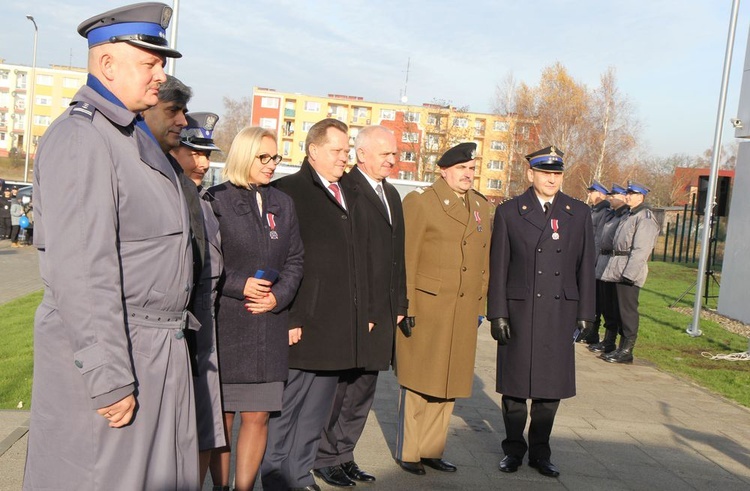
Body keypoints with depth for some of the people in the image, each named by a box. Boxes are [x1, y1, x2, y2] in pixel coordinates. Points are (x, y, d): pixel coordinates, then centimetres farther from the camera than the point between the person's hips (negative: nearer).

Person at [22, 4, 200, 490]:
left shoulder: (136, 138, 17)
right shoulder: (81, 138, -15)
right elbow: (80, 270, -22)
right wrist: (109, 378, -22)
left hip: (159, 352, 9)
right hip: (107, 348, -9)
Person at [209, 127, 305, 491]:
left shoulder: (283, 204, 12)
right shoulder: (216, 200, -4)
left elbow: (295, 260, 12)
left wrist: (279, 296, -3)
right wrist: (239, 285, -13)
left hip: (269, 327, 4)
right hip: (225, 324, -4)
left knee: (258, 417, 7)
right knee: (222, 416, 6)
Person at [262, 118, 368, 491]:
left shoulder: (349, 198, 18)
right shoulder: (288, 192, -7)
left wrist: (363, 312, 15)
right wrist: (289, 318, -16)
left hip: (338, 328, 7)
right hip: (302, 324, -7)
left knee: (316, 411, 15)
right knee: (285, 407, 4)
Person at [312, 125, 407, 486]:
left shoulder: (391, 194, 17)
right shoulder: (346, 189, -11)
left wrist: (400, 305, 15)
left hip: (382, 313, 8)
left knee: (363, 388, 14)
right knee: (339, 386, 3)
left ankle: (344, 455, 27)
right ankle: (326, 459, 20)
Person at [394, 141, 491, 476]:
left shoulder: (482, 206, 13)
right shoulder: (420, 202, -4)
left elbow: (484, 261, 15)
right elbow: (406, 259, -8)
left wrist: (480, 306, 12)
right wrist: (405, 307, -12)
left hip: (464, 312, 6)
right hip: (426, 307, -5)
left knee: (449, 380, 12)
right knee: (418, 381, 4)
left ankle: (432, 450, 26)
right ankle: (407, 452, 19)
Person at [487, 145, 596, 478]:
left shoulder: (579, 214, 8)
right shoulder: (509, 212, 2)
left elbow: (585, 267, 8)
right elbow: (498, 267, 0)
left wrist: (584, 314, 4)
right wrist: (497, 313, -5)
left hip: (559, 314, 2)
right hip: (518, 313, -1)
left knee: (552, 388, 8)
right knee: (514, 385, 7)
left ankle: (540, 452, 26)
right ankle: (513, 449, 26)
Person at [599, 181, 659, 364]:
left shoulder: (645, 217, -11)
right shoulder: (629, 215, 19)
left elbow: (641, 250, -18)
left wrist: (628, 273, -23)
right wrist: (618, 270, 16)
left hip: (630, 271, -9)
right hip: (619, 270, 9)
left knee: (628, 310, -4)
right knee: (621, 309, 13)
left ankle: (627, 351, 2)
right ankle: (622, 347, 21)